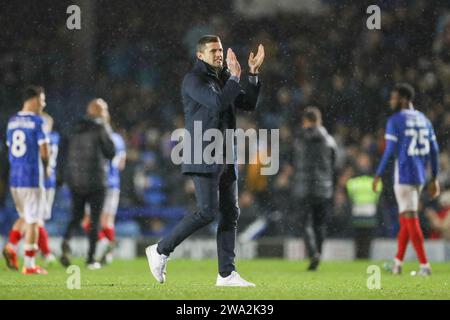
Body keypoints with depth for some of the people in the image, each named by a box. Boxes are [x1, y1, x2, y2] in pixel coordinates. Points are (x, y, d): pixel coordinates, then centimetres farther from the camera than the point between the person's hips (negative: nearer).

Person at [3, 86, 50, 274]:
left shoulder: (12, 122, 11)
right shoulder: (37, 121, -10)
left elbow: (10, 148, 14)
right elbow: (44, 152, -13)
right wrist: (45, 168, 9)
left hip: (14, 177, 6)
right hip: (33, 177, -6)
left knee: (24, 216, 21)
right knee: (33, 221, 1)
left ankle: (11, 246, 0)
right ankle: (29, 264, 2)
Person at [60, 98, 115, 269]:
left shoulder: (76, 128, 9)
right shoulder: (101, 127, -7)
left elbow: (67, 154, 13)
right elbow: (111, 152, -5)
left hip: (75, 179, 4)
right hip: (96, 180, -4)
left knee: (76, 216, 13)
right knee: (95, 219, 5)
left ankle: (66, 241, -16)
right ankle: (91, 258, 5)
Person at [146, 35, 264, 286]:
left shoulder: (223, 79, 18)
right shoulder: (194, 79, -8)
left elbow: (249, 103, 14)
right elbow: (218, 103, -21)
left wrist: (254, 73, 4)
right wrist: (235, 77, -14)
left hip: (226, 159, 8)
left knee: (230, 214, 2)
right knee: (208, 212, -14)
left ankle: (227, 273, 2)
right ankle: (161, 251, -2)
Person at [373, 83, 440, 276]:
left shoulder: (395, 121, -9)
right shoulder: (424, 120, 12)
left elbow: (389, 151, -13)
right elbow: (434, 151, 12)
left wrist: (378, 175, -4)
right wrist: (434, 179, 17)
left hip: (404, 176, -7)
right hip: (420, 176, 7)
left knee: (410, 219, -6)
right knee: (405, 218, 17)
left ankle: (424, 265, -10)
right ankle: (398, 262, 21)